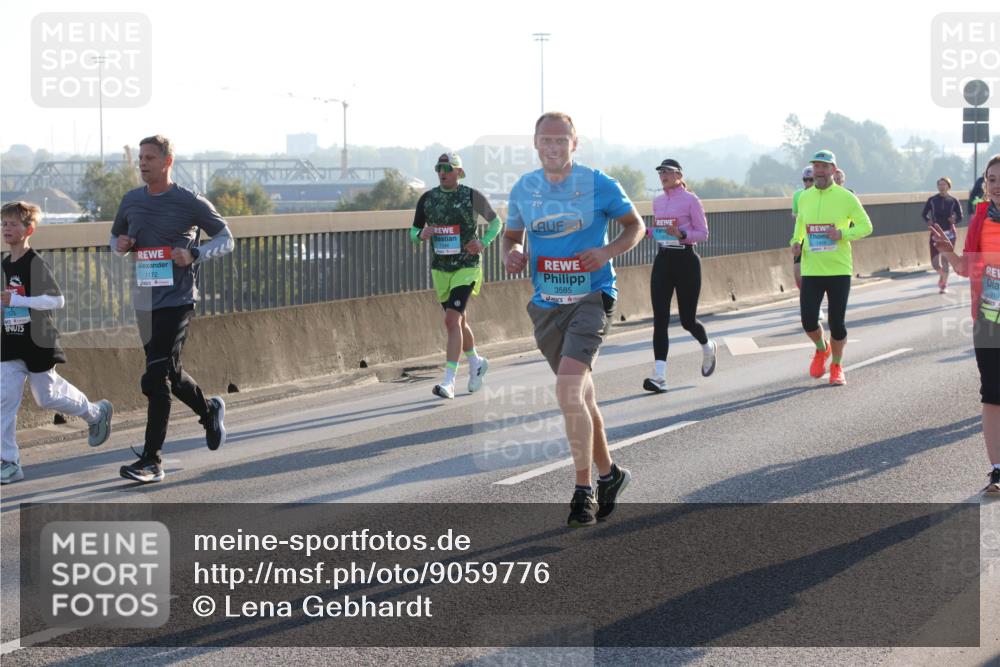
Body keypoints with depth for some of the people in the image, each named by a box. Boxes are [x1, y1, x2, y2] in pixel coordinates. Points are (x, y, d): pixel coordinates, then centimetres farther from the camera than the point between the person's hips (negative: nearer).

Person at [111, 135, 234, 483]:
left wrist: (194, 254, -17)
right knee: (169, 374, 18)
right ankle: (209, 412, 46)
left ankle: (152, 460, -11)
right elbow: (116, 235, 25)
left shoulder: (190, 202, -6)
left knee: (156, 378, -14)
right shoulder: (131, 200, 9)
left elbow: (226, 238, 1)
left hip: (178, 300, -6)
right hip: (144, 301, 6)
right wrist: (120, 243, 0)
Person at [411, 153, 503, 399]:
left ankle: (449, 381, -21)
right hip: (440, 268, 5)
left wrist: (483, 243, -9)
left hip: (467, 267, -5)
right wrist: (421, 235, -12)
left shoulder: (472, 196, -5)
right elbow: (413, 231, 12)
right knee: (459, 321, 16)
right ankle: (476, 363, 41)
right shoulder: (427, 199, 4)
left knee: (452, 319, -18)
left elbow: (495, 221, 7)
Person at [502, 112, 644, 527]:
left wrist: (609, 251, -15)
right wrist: (511, 253, -6)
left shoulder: (598, 185, -6)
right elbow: (512, 235, 18)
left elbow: (635, 225, 5)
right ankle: (608, 474, 34)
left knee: (568, 390, -21)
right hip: (546, 306, 5)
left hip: (591, 299, -5)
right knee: (579, 397, 14)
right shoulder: (524, 190, 4)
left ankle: (584, 491, -11)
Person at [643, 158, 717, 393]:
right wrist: (655, 233, 4)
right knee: (660, 319, -8)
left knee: (687, 320, 4)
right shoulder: (657, 201, 12)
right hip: (663, 260, 5)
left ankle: (708, 347, 39)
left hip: (686, 260, -5)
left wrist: (681, 235, -22)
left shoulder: (690, 200, -6)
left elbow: (703, 234, -5)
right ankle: (659, 376, -13)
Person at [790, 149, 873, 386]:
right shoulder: (805, 197, 8)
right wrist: (796, 242, 4)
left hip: (839, 269, -3)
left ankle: (837, 367, 22)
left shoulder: (845, 197, -3)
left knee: (836, 322, 1)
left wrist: (842, 234, -17)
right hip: (811, 270, 3)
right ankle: (821, 349, 29)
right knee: (808, 322, -4)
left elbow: (866, 226, 0)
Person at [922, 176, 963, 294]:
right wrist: (928, 221, -13)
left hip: (949, 233, -1)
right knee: (935, 262, -3)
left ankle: (944, 285, 13)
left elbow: (960, 217, 3)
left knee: (944, 260, -2)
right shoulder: (932, 200, 0)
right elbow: (924, 214, 7)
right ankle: (942, 275, 32)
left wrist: (954, 220, -18)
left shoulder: (953, 201, -2)